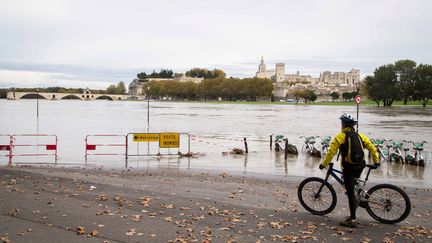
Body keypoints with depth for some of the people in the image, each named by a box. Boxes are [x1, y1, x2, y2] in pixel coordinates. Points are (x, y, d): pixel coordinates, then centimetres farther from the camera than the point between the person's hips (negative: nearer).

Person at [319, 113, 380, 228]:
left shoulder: (340, 136, -6)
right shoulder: (360, 135, 10)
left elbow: (331, 152, -10)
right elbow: (372, 148, 10)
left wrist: (324, 164, -1)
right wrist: (376, 161, 20)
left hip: (349, 167, -6)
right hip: (360, 166, 6)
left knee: (350, 192, -3)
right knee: (352, 189, 24)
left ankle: (352, 219, -1)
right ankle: (352, 215, 28)